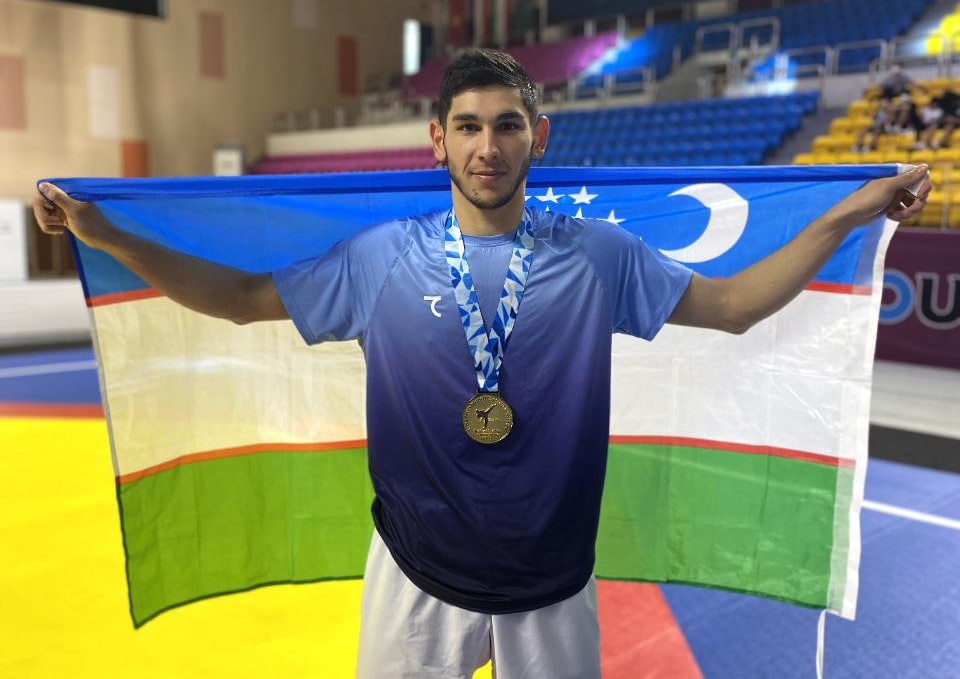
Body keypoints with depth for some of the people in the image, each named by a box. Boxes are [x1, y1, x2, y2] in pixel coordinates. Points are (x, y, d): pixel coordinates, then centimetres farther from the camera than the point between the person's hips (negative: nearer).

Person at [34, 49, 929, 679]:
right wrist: (105, 236, -6)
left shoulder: (598, 257, -6)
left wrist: (845, 215, -5)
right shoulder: (380, 257, -7)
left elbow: (735, 305, 0)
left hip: (553, 585, 1)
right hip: (417, 577, 0)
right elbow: (240, 297, 0)